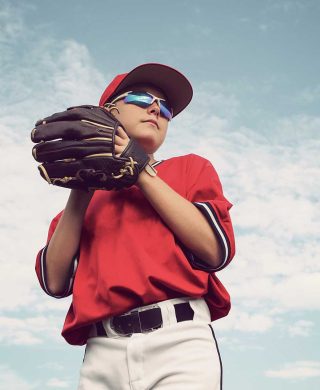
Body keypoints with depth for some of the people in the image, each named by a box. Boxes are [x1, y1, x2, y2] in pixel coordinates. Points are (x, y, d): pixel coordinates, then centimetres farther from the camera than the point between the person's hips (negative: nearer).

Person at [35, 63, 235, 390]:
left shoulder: (190, 167, 15)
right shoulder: (87, 193, 19)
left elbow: (216, 249, -3)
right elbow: (56, 282, 6)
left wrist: (141, 171, -2)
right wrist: (81, 189, 1)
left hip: (179, 342, -1)